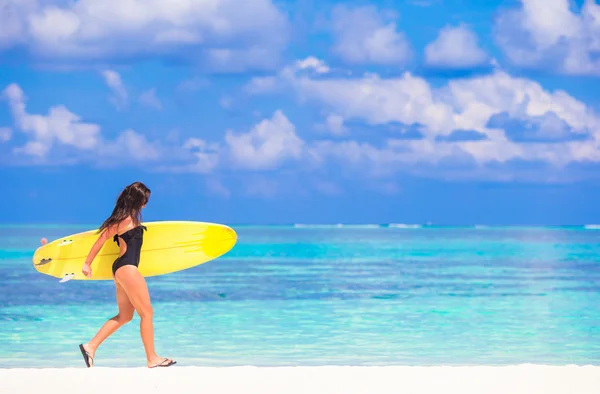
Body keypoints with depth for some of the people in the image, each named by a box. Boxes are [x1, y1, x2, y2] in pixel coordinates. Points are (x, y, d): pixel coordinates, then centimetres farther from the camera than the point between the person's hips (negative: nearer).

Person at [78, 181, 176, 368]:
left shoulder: (128, 217, 14)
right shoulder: (127, 219, -13)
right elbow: (102, 239, -11)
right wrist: (87, 263, -6)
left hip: (122, 269, 10)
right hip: (127, 268, -10)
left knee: (124, 316, 14)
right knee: (147, 312, -4)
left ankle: (91, 346, 10)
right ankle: (152, 359, 0)